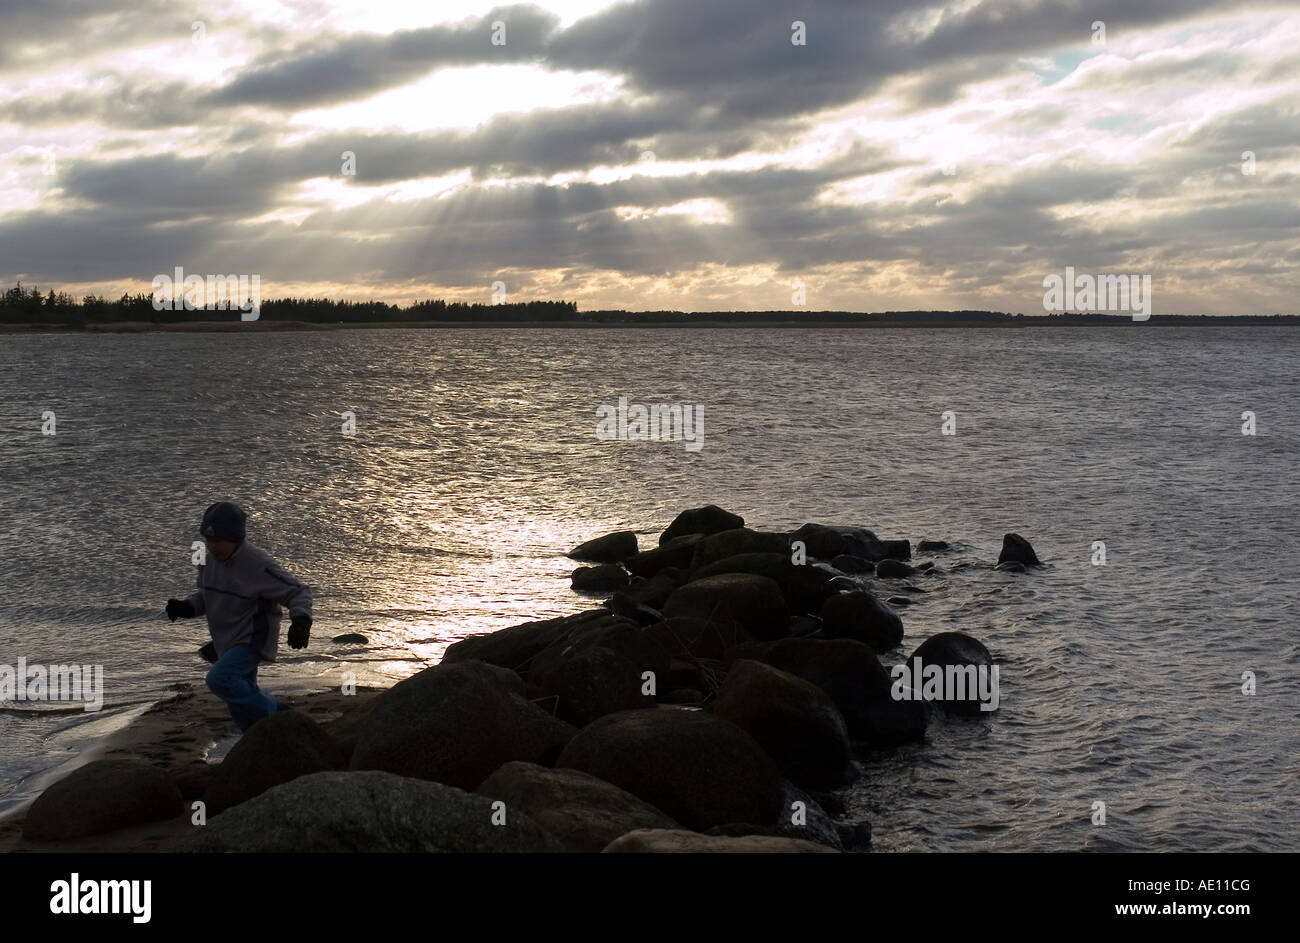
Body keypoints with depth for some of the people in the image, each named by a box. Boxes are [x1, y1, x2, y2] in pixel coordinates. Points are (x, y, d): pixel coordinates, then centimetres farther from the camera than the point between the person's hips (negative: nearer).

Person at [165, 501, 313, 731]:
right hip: (226, 643, 8)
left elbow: (298, 592, -18)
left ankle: (272, 712, -10)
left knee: (219, 680, -28)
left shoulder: (257, 564, -22)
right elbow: (205, 596, 16)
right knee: (240, 707, 15)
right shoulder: (211, 561, -1)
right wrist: (185, 607, -5)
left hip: (253, 641, -8)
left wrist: (301, 621, -36)